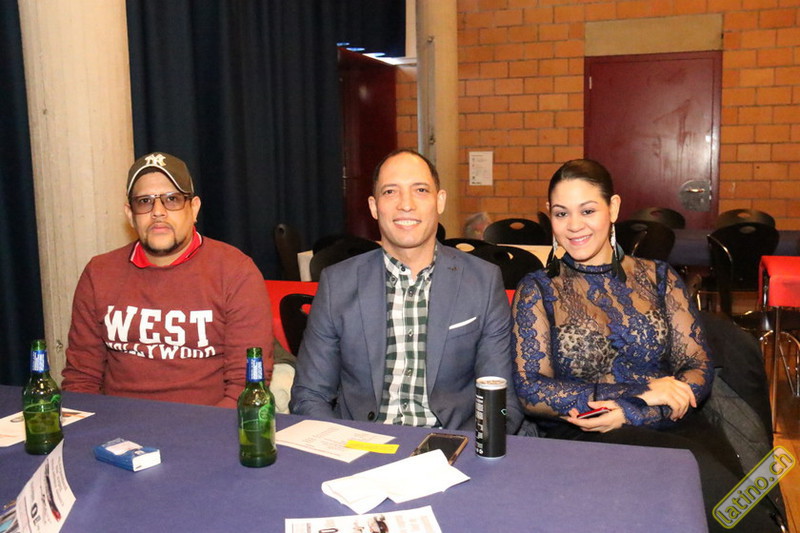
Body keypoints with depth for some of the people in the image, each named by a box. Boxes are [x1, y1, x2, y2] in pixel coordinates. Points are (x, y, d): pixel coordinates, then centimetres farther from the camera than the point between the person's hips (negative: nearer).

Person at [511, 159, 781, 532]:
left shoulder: (658, 278, 13)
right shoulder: (537, 290, 7)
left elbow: (699, 369, 7)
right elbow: (530, 391, -3)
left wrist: (630, 413, -12)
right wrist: (640, 393, -11)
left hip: (674, 428, 3)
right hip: (583, 441, -2)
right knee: (702, 473, -31)